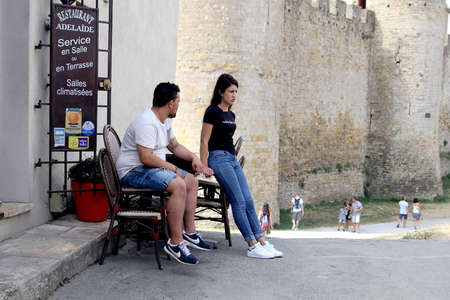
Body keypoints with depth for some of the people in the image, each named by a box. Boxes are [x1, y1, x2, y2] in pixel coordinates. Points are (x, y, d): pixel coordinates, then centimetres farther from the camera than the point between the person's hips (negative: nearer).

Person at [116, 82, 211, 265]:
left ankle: (190, 233, 11)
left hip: (153, 168, 11)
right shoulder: (147, 123, -22)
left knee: (192, 182, 9)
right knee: (178, 185, -31)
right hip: (133, 171, -11)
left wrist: (193, 157, 8)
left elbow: (175, 146, 25)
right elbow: (146, 157, -29)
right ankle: (175, 243, -27)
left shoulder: (165, 121, 12)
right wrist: (171, 168, -18)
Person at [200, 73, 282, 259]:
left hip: (232, 159, 9)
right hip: (219, 158, -8)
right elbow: (204, 141, -9)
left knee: (249, 202, 2)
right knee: (239, 202, -11)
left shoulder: (231, 114, 18)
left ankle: (263, 243, 2)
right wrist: (204, 166, -13)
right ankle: (253, 247, -9)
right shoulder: (213, 112, -7)